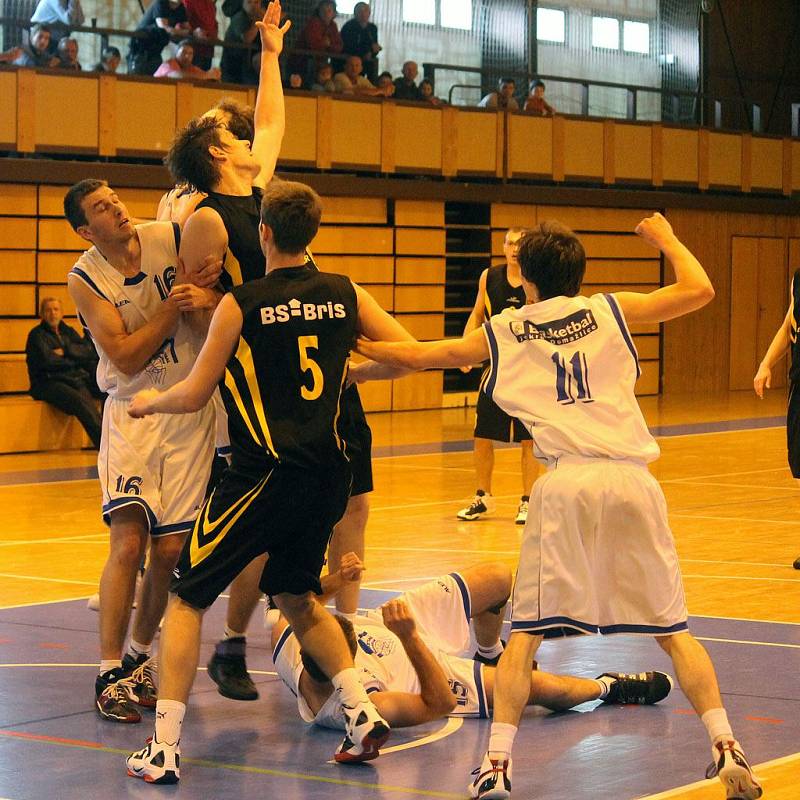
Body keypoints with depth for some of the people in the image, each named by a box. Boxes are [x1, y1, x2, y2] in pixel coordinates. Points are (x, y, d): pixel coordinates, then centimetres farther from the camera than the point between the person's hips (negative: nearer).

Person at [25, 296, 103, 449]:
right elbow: (47, 360, -10)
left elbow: (89, 351, 7)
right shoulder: (37, 335, 6)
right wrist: (75, 360, 1)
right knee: (80, 399, -35)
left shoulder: (68, 332, 22)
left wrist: (65, 351, -6)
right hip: (48, 383, -6)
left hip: (76, 379, 6)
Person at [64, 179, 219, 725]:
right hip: (133, 413, -2)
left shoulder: (173, 239, -5)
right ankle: (110, 674, -6)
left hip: (189, 412, 2)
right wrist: (171, 308, -25)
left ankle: (139, 656, 24)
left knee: (170, 550, 4)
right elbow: (126, 358, -15)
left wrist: (210, 284, -12)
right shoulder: (85, 279, -9)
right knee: (129, 543, -14)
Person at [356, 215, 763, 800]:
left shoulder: (505, 331, 16)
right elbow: (699, 290, 12)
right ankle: (727, 751, 1)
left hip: (567, 483, -1)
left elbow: (419, 355, 27)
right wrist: (667, 240, 30)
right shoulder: (609, 311, 14)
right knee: (671, 629, 9)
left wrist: (362, 352, 45)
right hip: (632, 478, 1)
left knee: (526, 633, 6)